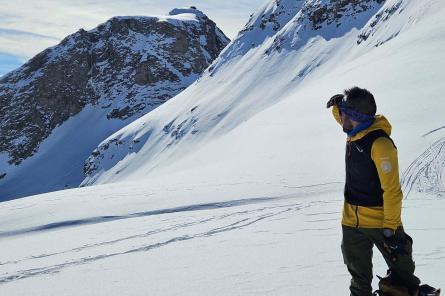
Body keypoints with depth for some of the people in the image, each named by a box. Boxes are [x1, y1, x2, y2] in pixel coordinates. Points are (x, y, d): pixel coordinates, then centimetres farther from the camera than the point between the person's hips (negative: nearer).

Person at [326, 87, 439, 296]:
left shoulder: (380, 144, -23)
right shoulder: (354, 134, 1)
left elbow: (392, 190, -23)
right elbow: (341, 119, 25)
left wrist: (390, 227, -22)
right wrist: (336, 105, 2)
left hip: (380, 221, -7)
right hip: (352, 220, 7)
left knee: (401, 266, 13)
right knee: (358, 274, 17)